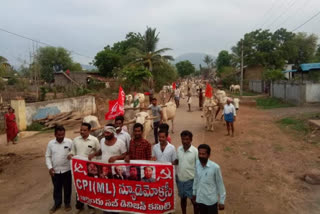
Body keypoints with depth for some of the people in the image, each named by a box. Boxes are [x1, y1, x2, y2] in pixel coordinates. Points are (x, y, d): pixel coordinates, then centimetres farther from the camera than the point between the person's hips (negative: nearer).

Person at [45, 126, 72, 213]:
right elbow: (48, 156, 3)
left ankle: (67, 203, 32)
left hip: (67, 169, -2)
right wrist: (50, 167, -6)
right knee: (56, 188, 17)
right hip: (55, 170, 2)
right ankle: (57, 204, 35)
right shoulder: (51, 143, -3)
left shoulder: (69, 142, -10)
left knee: (67, 187, 12)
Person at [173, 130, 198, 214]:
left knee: (194, 200, 11)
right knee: (183, 198, 21)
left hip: (191, 180, -4)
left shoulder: (195, 151, -17)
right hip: (180, 179, 4)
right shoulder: (179, 149, -5)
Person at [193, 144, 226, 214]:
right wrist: (194, 193, 14)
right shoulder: (197, 164, -9)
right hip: (200, 199, 4)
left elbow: (220, 184, -11)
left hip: (211, 200, -4)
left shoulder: (215, 167, -21)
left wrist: (221, 201, -5)